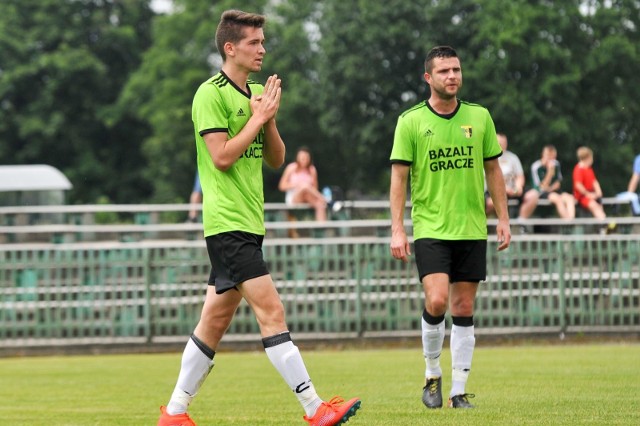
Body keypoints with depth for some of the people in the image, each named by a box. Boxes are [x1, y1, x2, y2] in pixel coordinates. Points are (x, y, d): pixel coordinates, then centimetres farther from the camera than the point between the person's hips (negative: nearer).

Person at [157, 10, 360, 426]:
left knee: (215, 320, 10)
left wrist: (270, 119, 0)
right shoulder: (211, 94, -9)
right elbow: (222, 156, -17)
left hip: (249, 221, 9)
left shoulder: (257, 93, 15)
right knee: (271, 310, -14)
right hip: (227, 222, -9)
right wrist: (258, 117, -12)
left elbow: (276, 159, 16)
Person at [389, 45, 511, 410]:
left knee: (464, 309, 3)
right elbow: (399, 177, -2)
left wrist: (503, 219, 6)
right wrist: (397, 229, -8)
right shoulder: (411, 121, -2)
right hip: (430, 228, -3)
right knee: (437, 300, -17)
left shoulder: (479, 117, 6)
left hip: (472, 229, 3)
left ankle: (459, 389, 10)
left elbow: (493, 170, 12)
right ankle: (432, 374, 6)